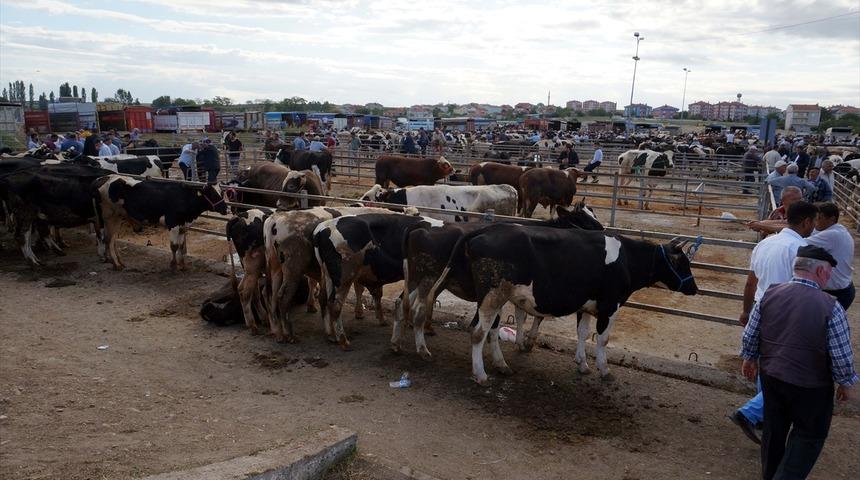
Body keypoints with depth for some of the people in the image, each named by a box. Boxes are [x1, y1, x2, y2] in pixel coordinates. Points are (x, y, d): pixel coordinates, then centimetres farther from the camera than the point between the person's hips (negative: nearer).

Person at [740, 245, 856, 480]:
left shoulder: (770, 294, -8)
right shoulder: (830, 307, -20)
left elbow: (750, 334, 1)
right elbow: (842, 355, -14)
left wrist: (749, 359, 18)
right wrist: (845, 383, 3)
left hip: (770, 375, 5)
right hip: (810, 386, -5)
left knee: (774, 429, 22)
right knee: (809, 435, 16)